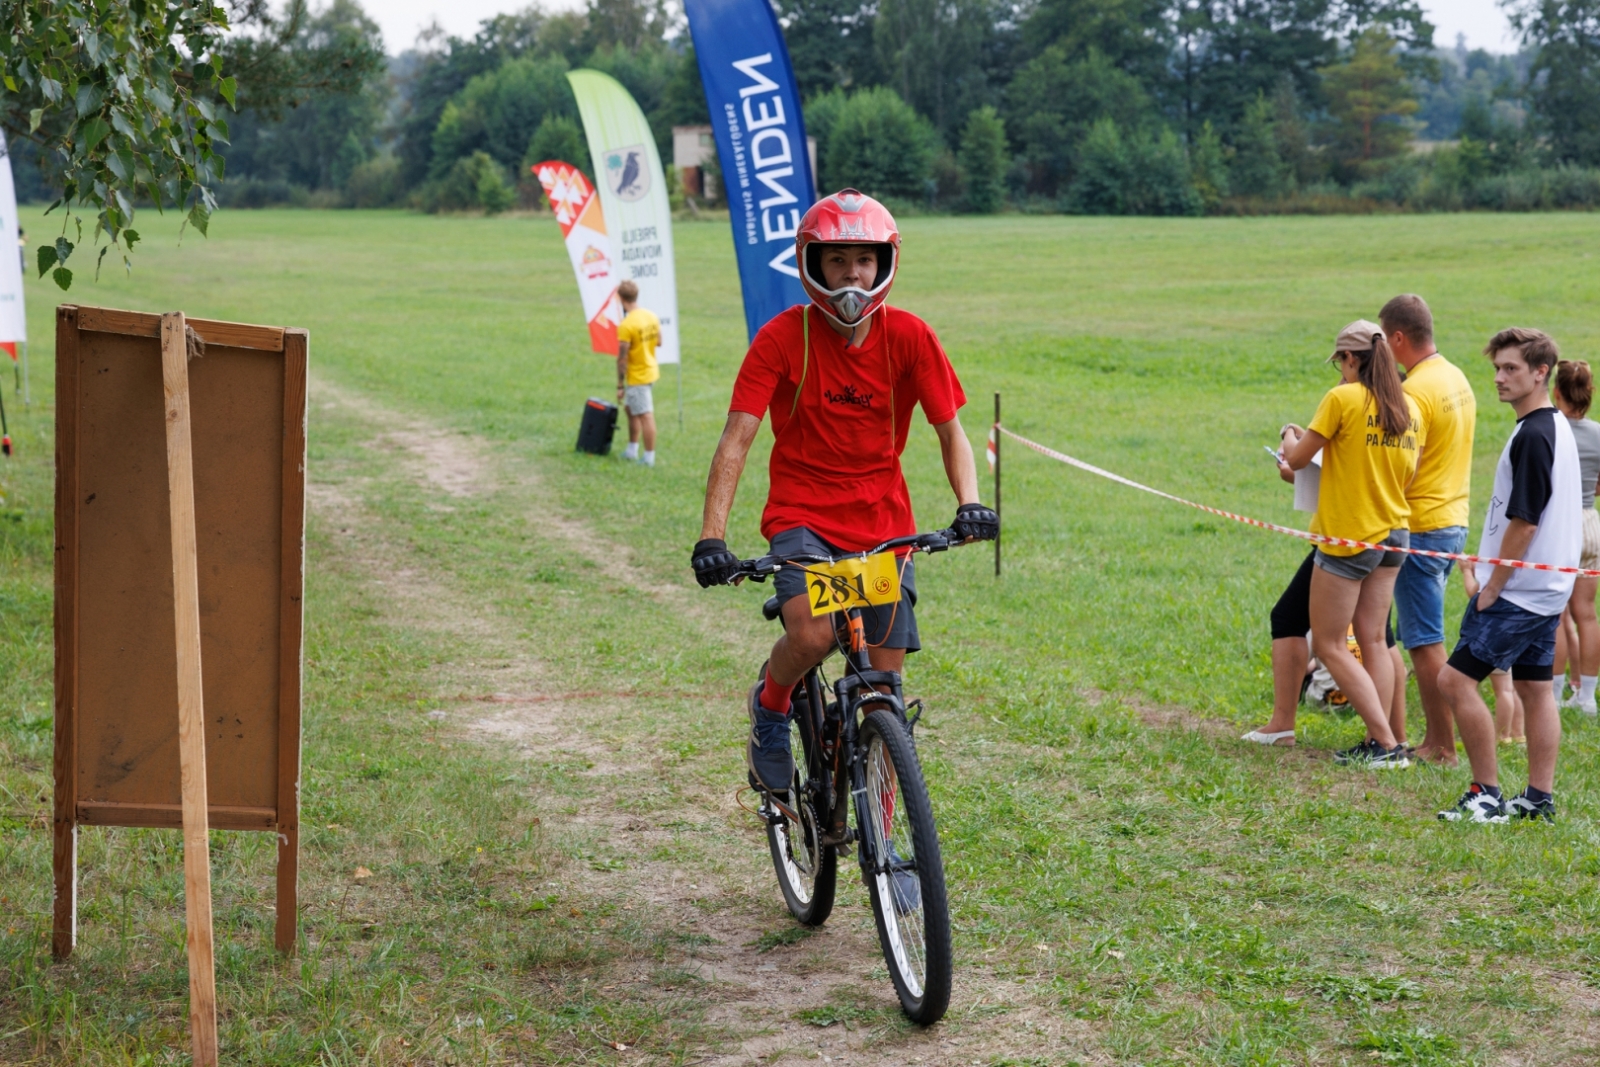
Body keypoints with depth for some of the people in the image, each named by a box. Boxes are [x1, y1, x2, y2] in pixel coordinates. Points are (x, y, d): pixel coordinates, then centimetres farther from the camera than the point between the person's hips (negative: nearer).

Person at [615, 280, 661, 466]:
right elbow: (658, 341, 13)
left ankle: (649, 457, 5)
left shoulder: (626, 326, -23)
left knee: (645, 415, -2)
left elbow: (622, 358, -20)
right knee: (631, 408, 22)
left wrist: (620, 386, -14)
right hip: (651, 370, 8)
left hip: (637, 376, -8)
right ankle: (632, 450, 31)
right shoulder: (652, 316, 0)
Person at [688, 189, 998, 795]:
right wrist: (711, 537, -26)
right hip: (802, 517, -2)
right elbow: (737, 439, -15)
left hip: (883, 522, 2)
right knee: (812, 637, -29)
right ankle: (770, 706, 6)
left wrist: (969, 504, -20)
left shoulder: (908, 336, -5)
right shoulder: (783, 337, -11)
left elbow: (950, 431, -1)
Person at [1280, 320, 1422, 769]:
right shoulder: (1408, 407, 5)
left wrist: (1291, 437, 13)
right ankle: (1378, 743, 9)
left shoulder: (1343, 399, -14)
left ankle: (1387, 744, -5)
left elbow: (1296, 459, -9)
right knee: (1372, 640, 12)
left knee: (1329, 645, 1)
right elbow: (1408, 472, 12)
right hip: (1393, 533, 7)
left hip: (1348, 538, -7)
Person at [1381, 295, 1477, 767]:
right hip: (1454, 519, 9)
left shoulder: (1416, 391, -18)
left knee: (1425, 640, -3)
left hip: (1422, 526, -9)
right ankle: (1435, 738, 19)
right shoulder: (1457, 379, 11)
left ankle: (1442, 747, 1)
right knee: (1424, 637, 16)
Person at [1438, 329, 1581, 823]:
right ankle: (1539, 796, 15)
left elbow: (1523, 522, -20)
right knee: (1534, 686, 12)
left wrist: (1492, 587, -14)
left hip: (1518, 591, -10)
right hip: (1548, 587, 10)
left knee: (1456, 678, -7)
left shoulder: (1531, 437, -19)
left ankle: (1487, 795, -5)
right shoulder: (1558, 428, 13)